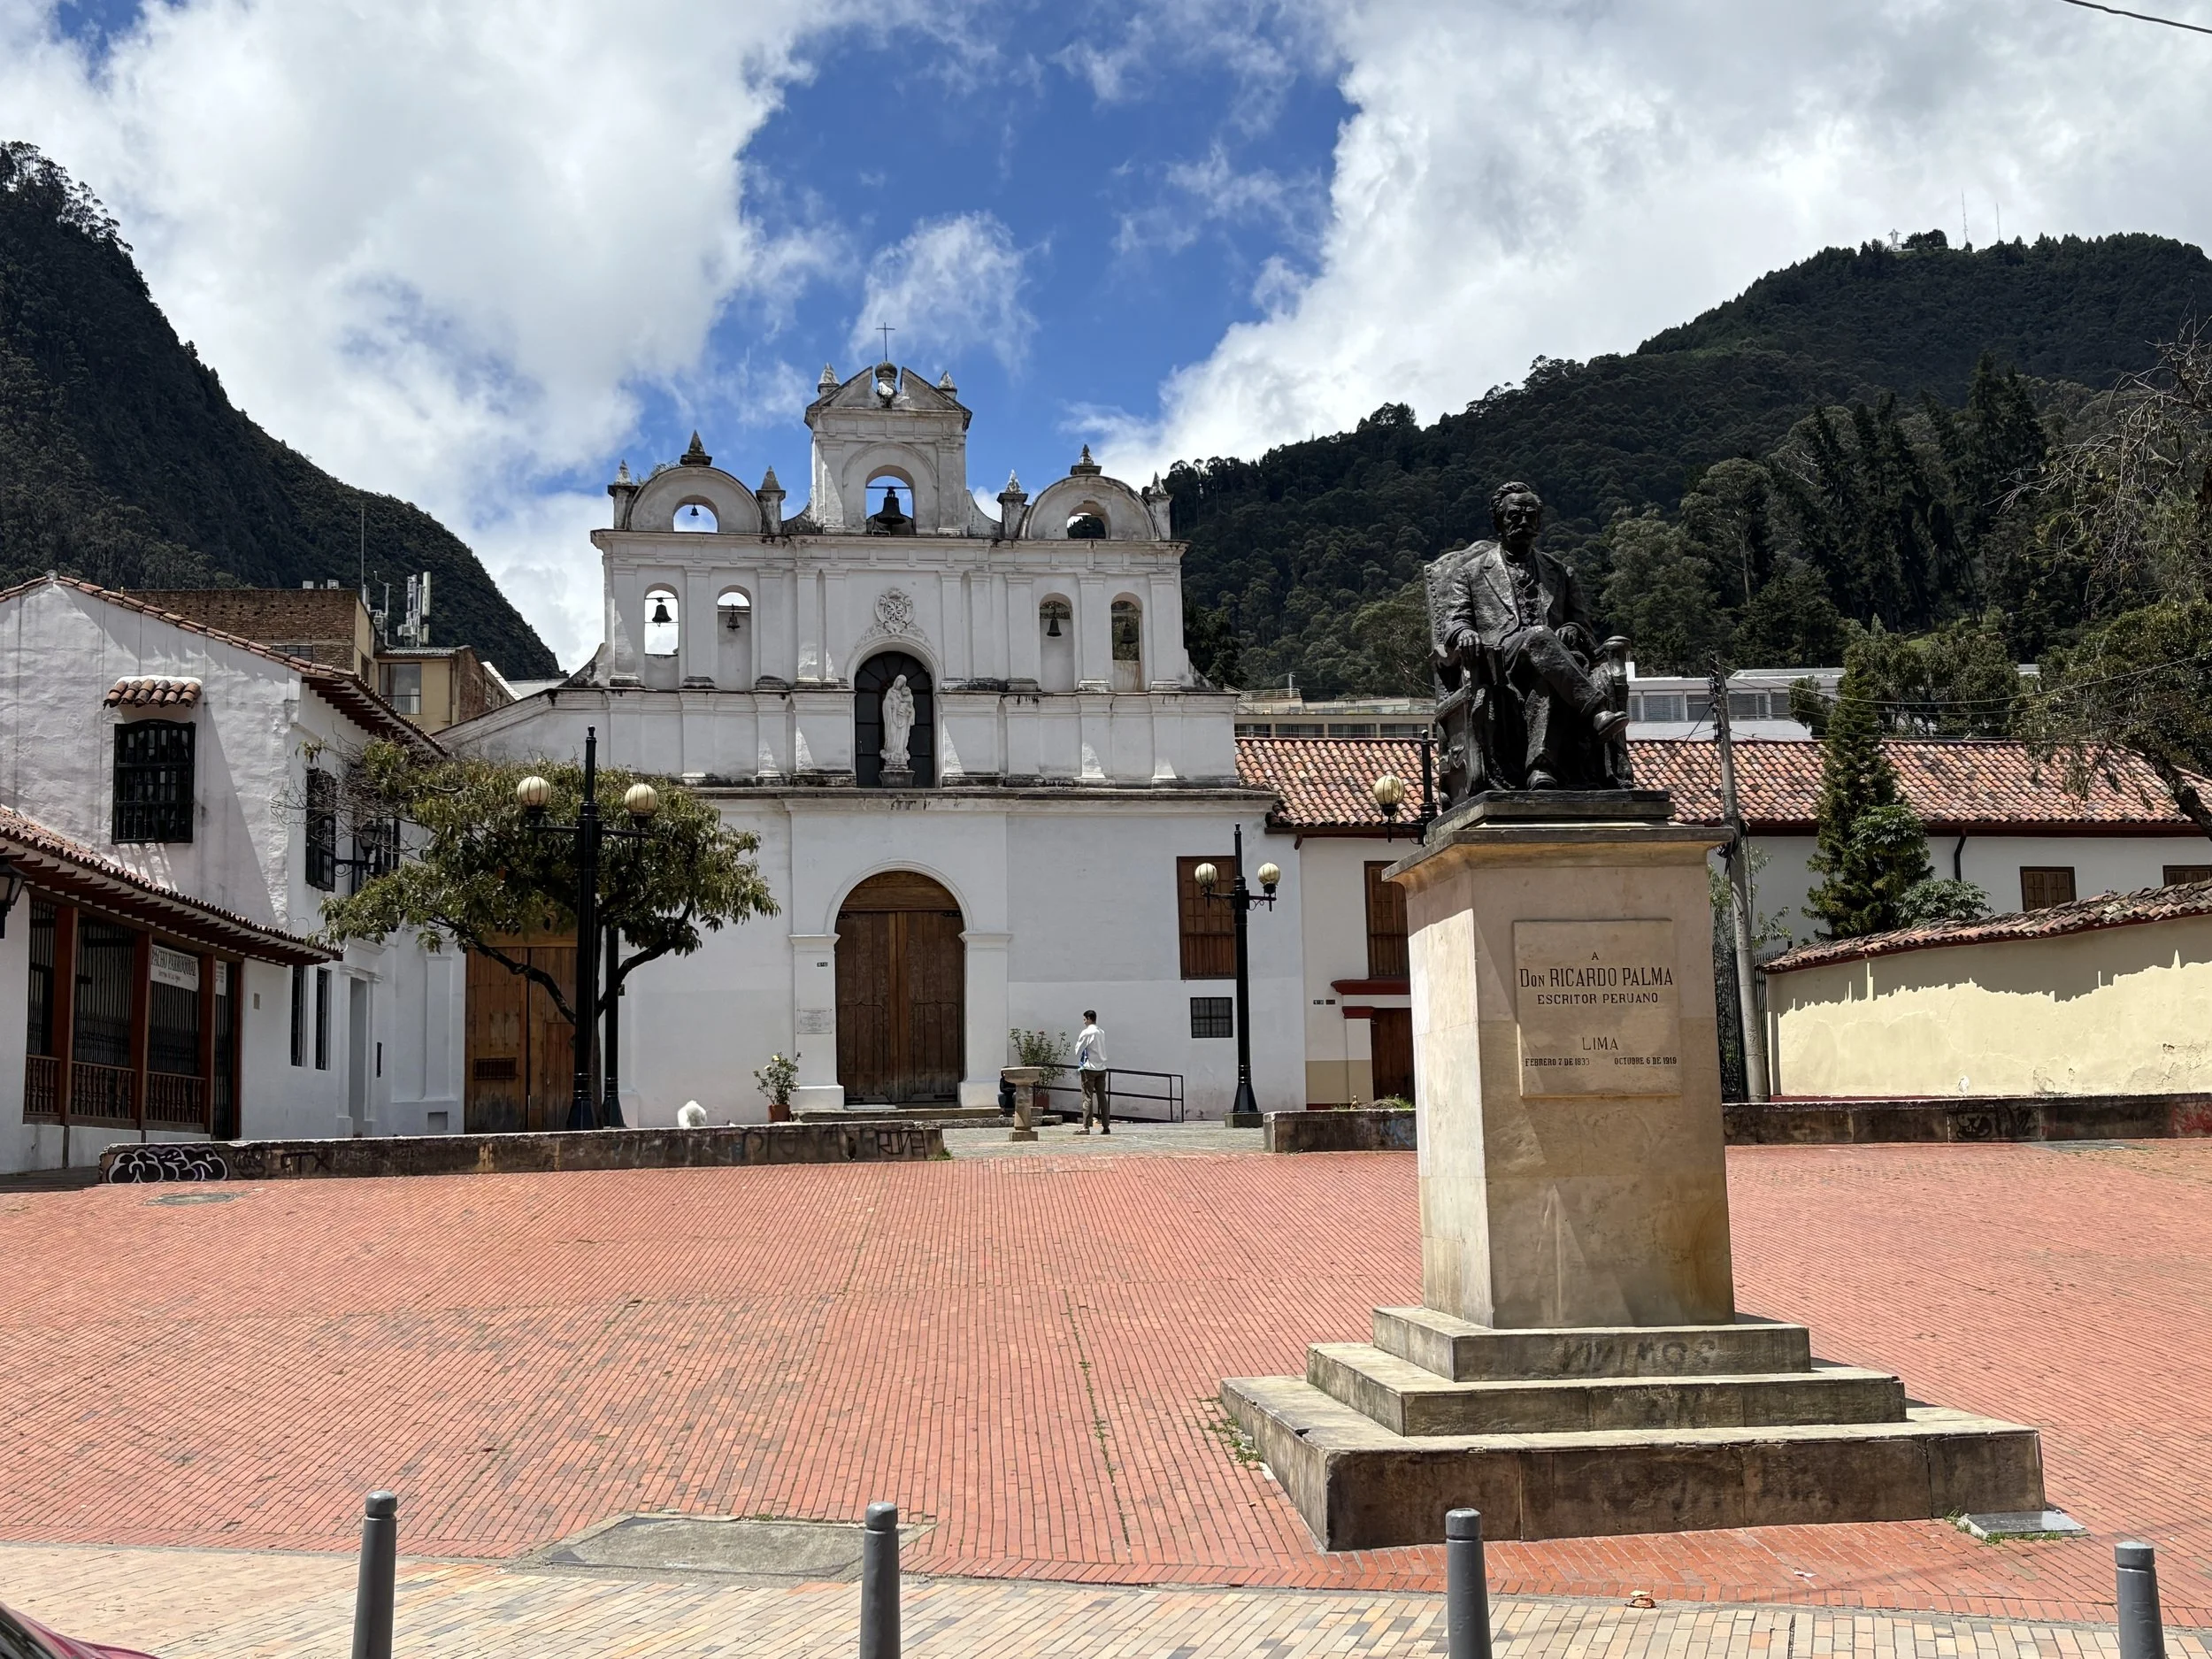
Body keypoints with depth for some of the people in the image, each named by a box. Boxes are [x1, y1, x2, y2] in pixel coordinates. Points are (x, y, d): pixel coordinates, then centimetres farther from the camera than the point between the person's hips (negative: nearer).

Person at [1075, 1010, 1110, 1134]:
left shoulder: (1087, 1033, -10)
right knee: (1102, 1097, 8)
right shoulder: (1102, 1033, 9)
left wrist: (1078, 1066, 10)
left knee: (1087, 1097, -4)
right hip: (1101, 1068, 6)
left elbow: (1078, 1050, -5)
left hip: (1089, 1068, -6)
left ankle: (1086, 1127, -6)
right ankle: (1106, 1127, 8)